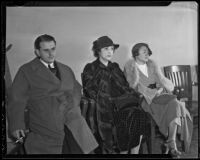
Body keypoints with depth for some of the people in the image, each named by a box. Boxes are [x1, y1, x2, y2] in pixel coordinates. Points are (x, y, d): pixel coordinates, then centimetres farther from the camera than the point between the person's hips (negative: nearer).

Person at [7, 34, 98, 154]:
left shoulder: (66, 70, 18)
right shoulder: (26, 71, 3)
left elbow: (77, 89, 30)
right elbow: (17, 100, -2)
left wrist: (73, 105, 12)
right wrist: (17, 126, -11)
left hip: (74, 126, 4)